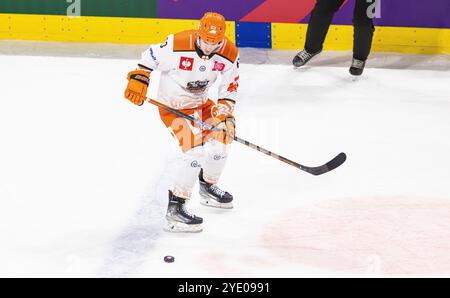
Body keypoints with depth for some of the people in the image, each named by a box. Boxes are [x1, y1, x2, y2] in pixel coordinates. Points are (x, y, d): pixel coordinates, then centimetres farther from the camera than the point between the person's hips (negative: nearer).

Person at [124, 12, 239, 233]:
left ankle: (207, 187, 31)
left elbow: (230, 87, -3)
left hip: (199, 102, 7)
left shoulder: (229, 55, -13)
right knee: (195, 151, -21)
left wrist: (224, 109, -17)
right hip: (172, 106, -7)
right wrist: (138, 79, -15)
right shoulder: (177, 45, -28)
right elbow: (150, 57, -11)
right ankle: (174, 209, -18)